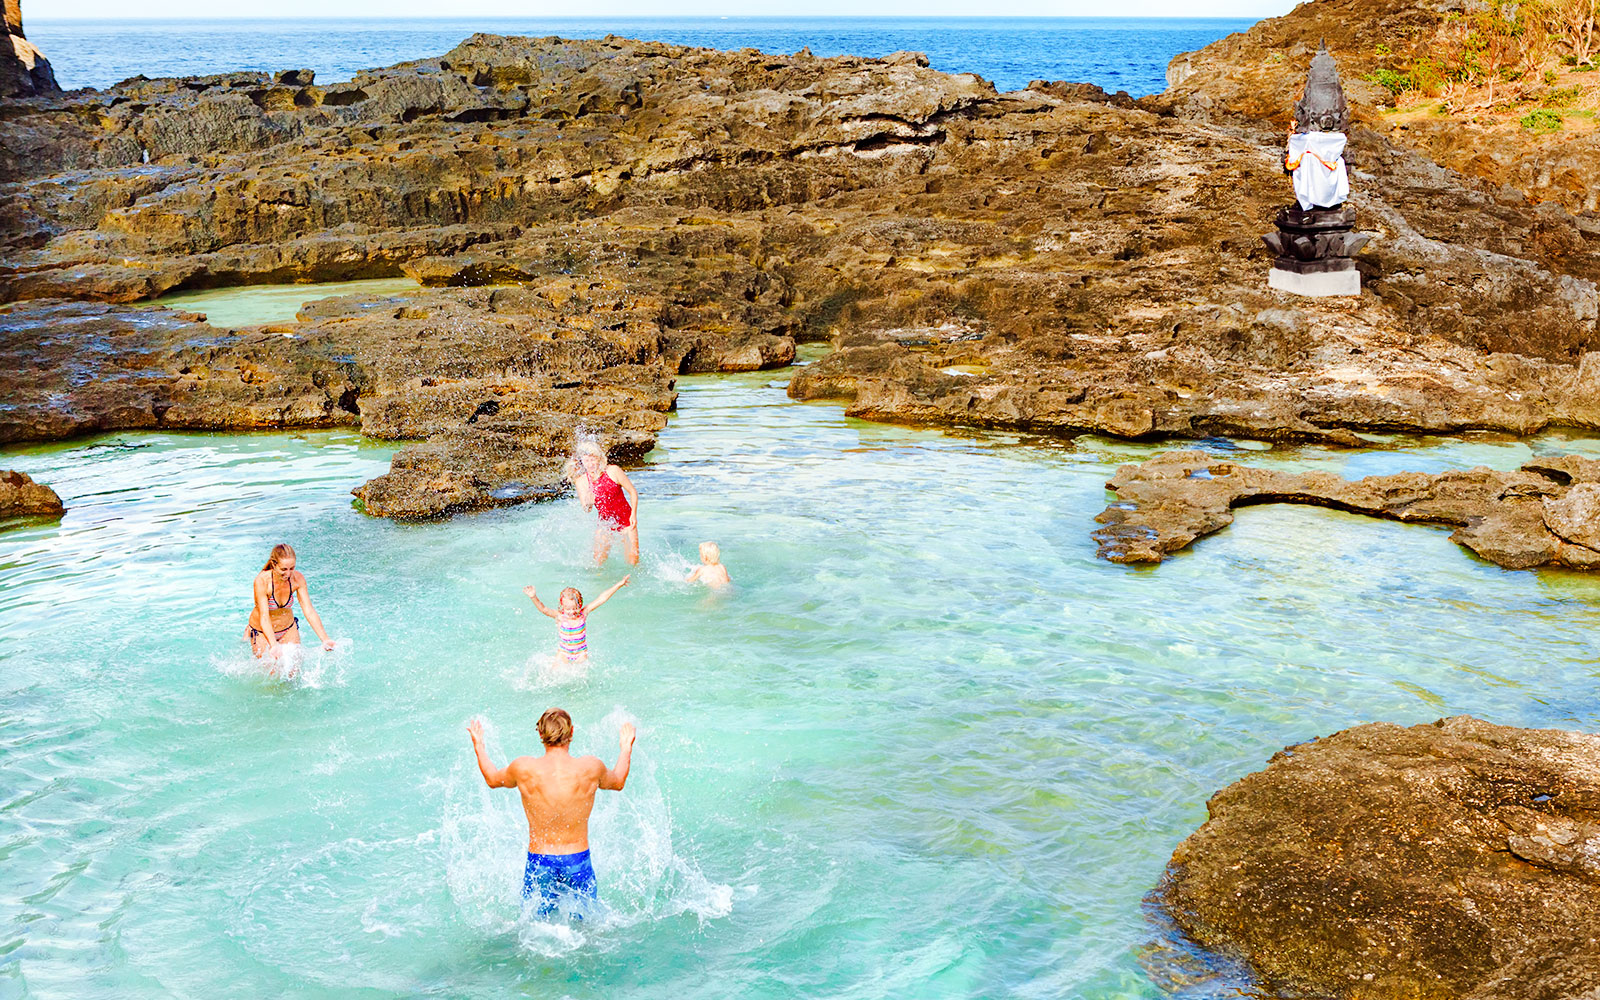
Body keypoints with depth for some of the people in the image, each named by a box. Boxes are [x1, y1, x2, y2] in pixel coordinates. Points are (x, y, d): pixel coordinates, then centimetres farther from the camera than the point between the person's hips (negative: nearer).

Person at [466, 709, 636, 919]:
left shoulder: (523, 768, -10)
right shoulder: (591, 768, -9)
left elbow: (493, 779, 13)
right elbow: (617, 782, 15)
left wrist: (478, 745, 28)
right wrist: (626, 747, 32)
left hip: (538, 864, 0)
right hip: (578, 862, 0)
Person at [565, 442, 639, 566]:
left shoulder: (613, 471, -14)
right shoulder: (581, 481, -8)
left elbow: (633, 492, -6)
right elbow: (587, 509, -4)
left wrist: (633, 514, -14)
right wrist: (588, 503, -28)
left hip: (626, 520, -2)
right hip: (605, 523, 2)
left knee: (633, 560, -7)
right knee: (599, 560, -4)